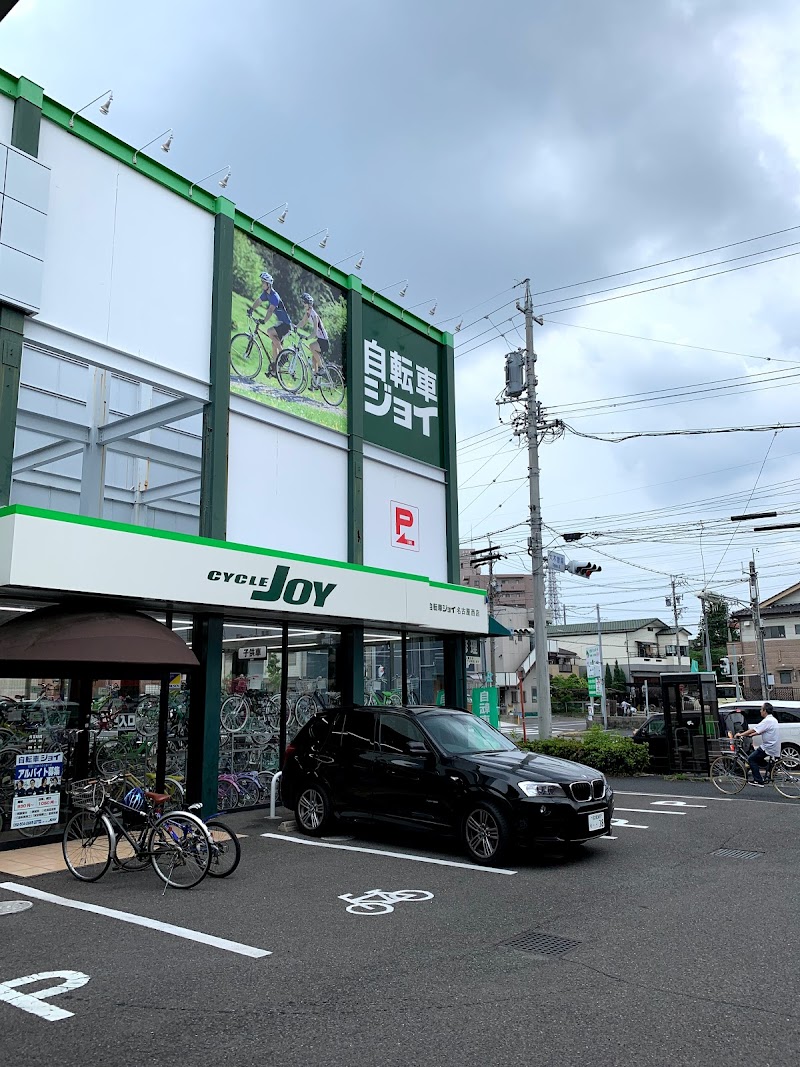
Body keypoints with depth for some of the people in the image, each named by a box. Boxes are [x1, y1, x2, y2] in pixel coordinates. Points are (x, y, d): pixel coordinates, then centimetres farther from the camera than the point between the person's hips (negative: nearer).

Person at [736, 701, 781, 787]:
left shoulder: (767, 721, -19)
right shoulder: (772, 719, 13)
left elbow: (754, 729, -19)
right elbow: (761, 731, 19)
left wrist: (741, 734, -12)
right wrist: (750, 735, 15)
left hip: (768, 748, -10)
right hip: (773, 747, 10)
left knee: (751, 759, -6)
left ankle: (758, 781, -8)